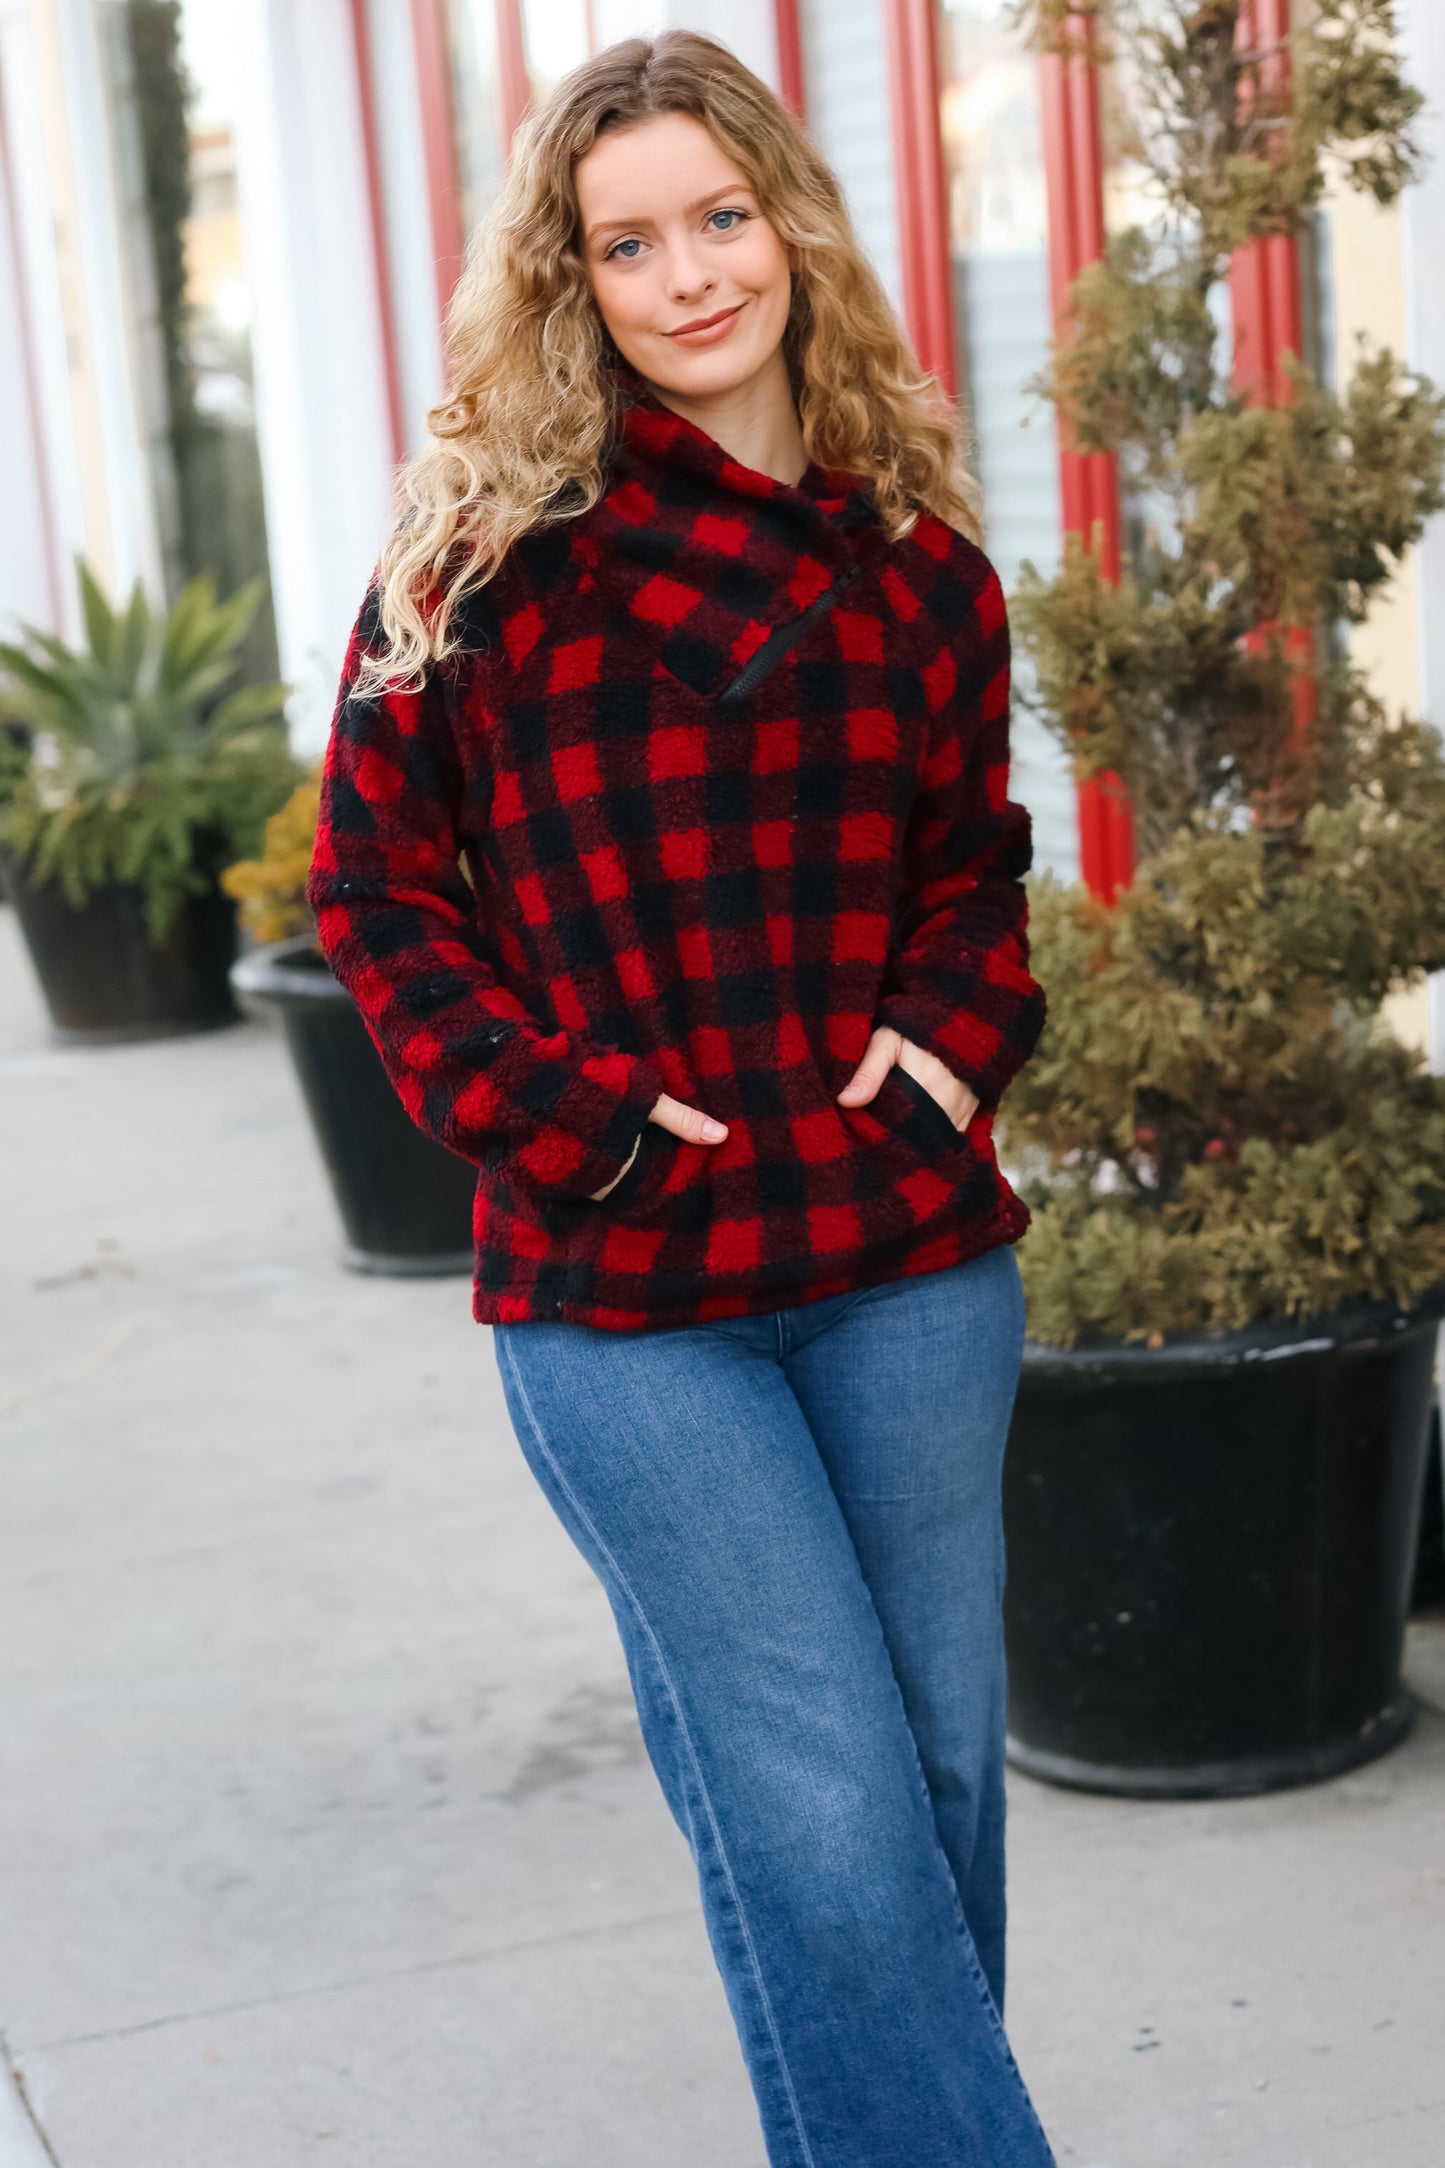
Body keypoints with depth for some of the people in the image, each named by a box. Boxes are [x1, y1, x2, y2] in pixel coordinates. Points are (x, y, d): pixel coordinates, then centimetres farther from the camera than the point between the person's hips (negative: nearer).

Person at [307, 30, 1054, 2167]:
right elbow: (378, 881, 1)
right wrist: (563, 1113, -10)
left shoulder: (918, 565, 7)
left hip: (912, 1258, 4)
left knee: (944, 1765, 13)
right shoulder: (490, 546, -3)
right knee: (826, 1819, -4)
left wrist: (954, 1029, 0)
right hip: (622, 1296, -4)